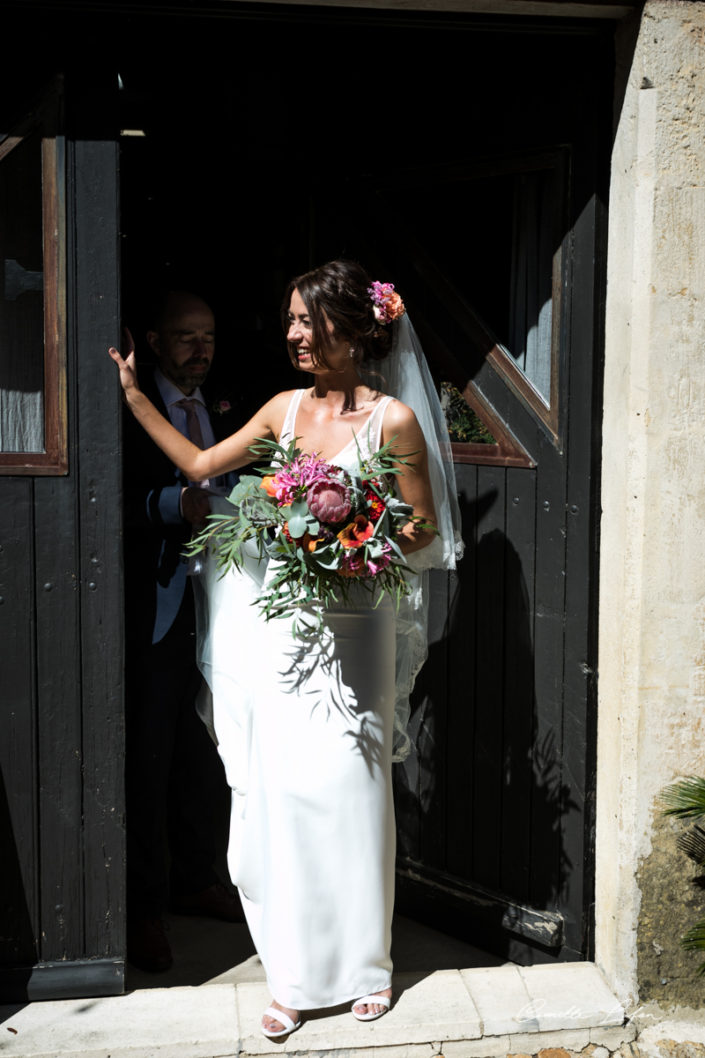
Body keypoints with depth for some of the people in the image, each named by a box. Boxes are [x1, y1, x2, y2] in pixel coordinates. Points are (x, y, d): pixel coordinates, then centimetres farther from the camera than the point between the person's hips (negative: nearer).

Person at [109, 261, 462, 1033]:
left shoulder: (391, 420, -7)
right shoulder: (285, 410, 7)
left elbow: (423, 530, -3)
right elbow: (200, 465, 16)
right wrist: (134, 396, 16)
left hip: (353, 628, -4)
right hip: (283, 626, 4)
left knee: (347, 787, 3)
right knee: (282, 789, 5)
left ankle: (364, 963, 24)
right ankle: (297, 975, 19)